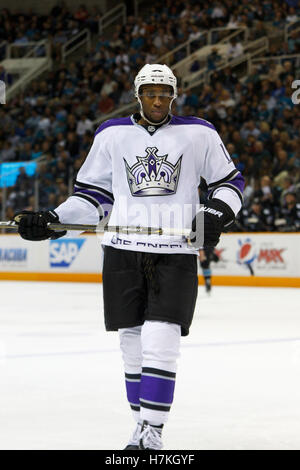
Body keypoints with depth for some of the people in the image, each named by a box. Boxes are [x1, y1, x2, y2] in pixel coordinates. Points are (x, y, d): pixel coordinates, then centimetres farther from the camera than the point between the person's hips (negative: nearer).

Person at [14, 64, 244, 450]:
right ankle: (143, 426, 16)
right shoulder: (112, 136, 8)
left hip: (175, 254, -2)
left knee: (161, 340, -13)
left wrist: (216, 213, -8)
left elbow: (229, 181, 11)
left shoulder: (199, 135, 3)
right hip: (124, 251, 2)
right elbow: (93, 192, 14)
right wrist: (51, 221, 3)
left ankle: (152, 432, -9)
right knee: (132, 342, 4)